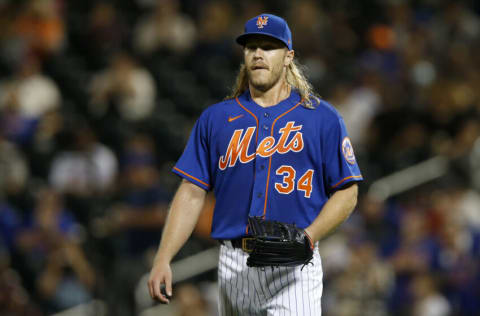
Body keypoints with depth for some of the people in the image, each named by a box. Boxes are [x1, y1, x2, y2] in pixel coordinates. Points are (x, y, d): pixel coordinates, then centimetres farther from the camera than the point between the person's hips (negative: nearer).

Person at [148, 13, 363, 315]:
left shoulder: (322, 118, 4)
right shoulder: (216, 118, 12)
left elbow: (346, 193, 3)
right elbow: (192, 193, 9)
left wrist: (307, 238, -14)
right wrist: (163, 259, -2)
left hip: (293, 268, -3)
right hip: (234, 266, 3)